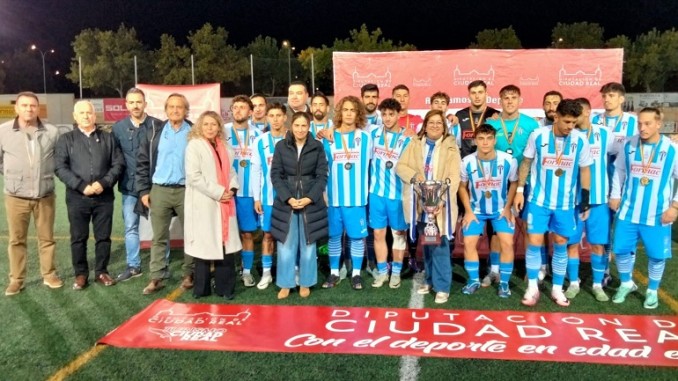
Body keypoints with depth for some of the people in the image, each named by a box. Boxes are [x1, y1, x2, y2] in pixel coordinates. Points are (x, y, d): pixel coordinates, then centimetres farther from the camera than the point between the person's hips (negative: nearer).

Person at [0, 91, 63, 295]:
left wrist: (47, 174, 5)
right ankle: (16, 279, 22)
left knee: (47, 238, 11)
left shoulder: (51, 132, -4)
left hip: (45, 196, 1)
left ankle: (49, 274, 25)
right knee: (16, 240, 9)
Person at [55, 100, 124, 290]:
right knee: (78, 238, 7)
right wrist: (82, 186, -15)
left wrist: (104, 183, -11)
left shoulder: (108, 138, 8)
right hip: (77, 198, -1)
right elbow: (60, 168, -4)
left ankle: (101, 272, 20)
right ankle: (80, 274, 19)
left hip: (104, 197, 1)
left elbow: (118, 164, 3)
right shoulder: (66, 139, 5)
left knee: (103, 237, 7)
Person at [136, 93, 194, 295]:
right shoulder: (154, 132, 6)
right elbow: (142, 162, 7)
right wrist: (143, 191, 0)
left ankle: (189, 274, 18)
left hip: (186, 190, -1)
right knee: (159, 237, 7)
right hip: (159, 190, 2)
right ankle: (156, 278, 14)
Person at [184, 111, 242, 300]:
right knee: (204, 246, 0)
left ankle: (224, 287, 18)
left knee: (226, 245, 6)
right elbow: (193, 176, -14)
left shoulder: (223, 147, 17)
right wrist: (217, 192, -16)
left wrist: (232, 188, -2)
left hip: (225, 203, 6)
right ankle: (201, 288, 14)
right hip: (204, 205, -6)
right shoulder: (194, 145, -4)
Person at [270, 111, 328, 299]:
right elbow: (276, 175, -1)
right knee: (286, 246, 4)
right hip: (286, 202, 0)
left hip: (311, 202, 0)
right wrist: (288, 198, -13)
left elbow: (322, 176, -1)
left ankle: (305, 283, 21)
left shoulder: (317, 147, 1)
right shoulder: (281, 146, 2)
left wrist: (309, 198, -13)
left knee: (308, 245, 8)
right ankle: (285, 284, 17)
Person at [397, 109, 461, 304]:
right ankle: (430, 280, 29)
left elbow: (453, 177, -11)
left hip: (440, 204, -3)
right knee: (426, 244, 14)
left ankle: (442, 286, 4)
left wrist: (442, 200, -23)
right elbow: (400, 166, 4)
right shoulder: (415, 143, 8)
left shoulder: (450, 146, -2)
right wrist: (414, 175, -16)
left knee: (439, 245, -6)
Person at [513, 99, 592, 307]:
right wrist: (520, 190, 0)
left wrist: (585, 199, 4)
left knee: (561, 243, 9)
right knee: (534, 242, -2)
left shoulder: (581, 140, -6)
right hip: (538, 200, -1)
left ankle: (557, 289, 23)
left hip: (565, 203, 1)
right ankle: (532, 287, 13)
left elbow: (584, 170, 4)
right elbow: (526, 163, 2)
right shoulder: (538, 135, -10)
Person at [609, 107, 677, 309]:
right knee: (621, 249, 6)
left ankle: (652, 291, 29)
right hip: (627, 211, 2)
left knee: (656, 254, 7)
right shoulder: (628, 145, -1)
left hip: (657, 215, -2)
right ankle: (626, 284, 32)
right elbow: (619, 170, 12)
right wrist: (615, 195, 9)